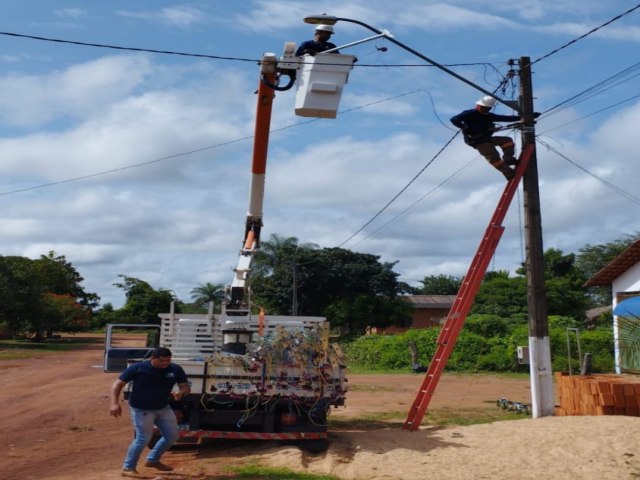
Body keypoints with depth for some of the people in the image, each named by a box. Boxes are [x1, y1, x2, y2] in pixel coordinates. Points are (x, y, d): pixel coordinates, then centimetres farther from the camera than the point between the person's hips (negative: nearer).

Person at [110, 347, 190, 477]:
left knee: (172, 436, 11)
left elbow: (186, 387, -4)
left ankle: (152, 460, 32)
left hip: (163, 408, 6)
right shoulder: (137, 368, -19)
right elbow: (118, 384, -13)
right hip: (141, 409, -6)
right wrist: (115, 403, -25)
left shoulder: (175, 369, -10)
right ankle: (128, 468, 6)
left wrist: (181, 393, -29)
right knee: (143, 438, -11)